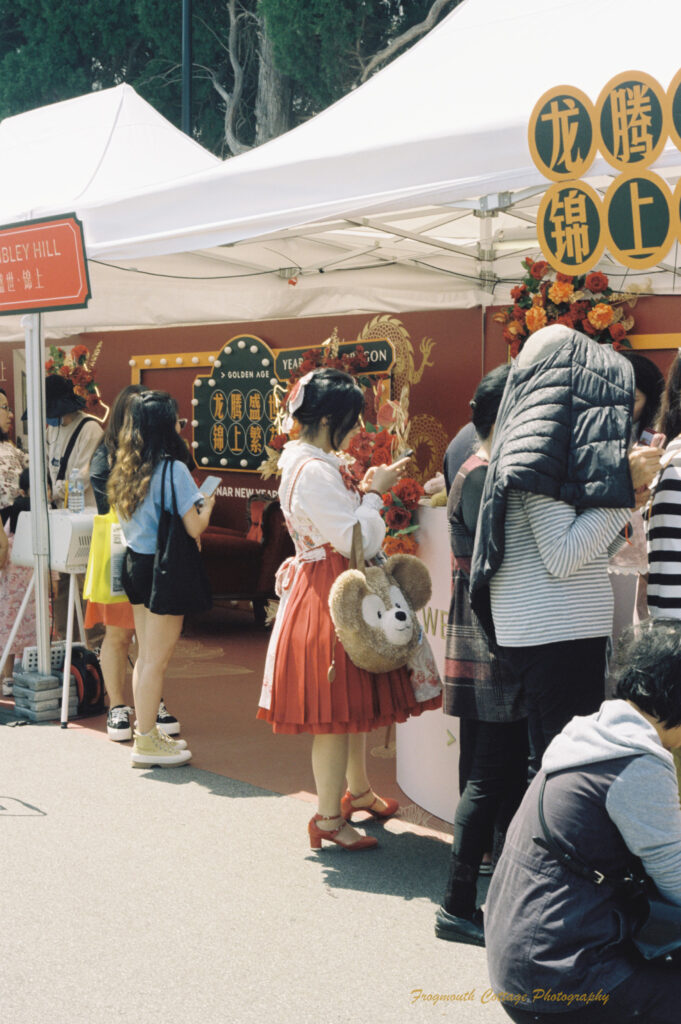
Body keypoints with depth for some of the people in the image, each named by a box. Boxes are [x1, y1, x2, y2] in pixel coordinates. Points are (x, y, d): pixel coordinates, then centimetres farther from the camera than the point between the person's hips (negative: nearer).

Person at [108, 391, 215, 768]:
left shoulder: (126, 470, 7)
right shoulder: (173, 469, -16)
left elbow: (126, 521, 12)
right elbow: (193, 528, -18)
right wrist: (207, 505, 3)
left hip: (136, 563, 8)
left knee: (145, 655, 16)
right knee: (157, 659, -1)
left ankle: (146, 732, 25)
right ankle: (146, 742, 6)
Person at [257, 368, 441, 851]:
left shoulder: (314, 463, 11)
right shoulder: (315, 472, -22)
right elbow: (359, 542, -24)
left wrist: (365, 491, 9)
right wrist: (374, 493, -12)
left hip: (339, 594, 11)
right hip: (328, 597, -11)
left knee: (353, 701, 21)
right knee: (336, 710, -3)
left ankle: (357, 791, 37)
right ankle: (329, 817, 6)